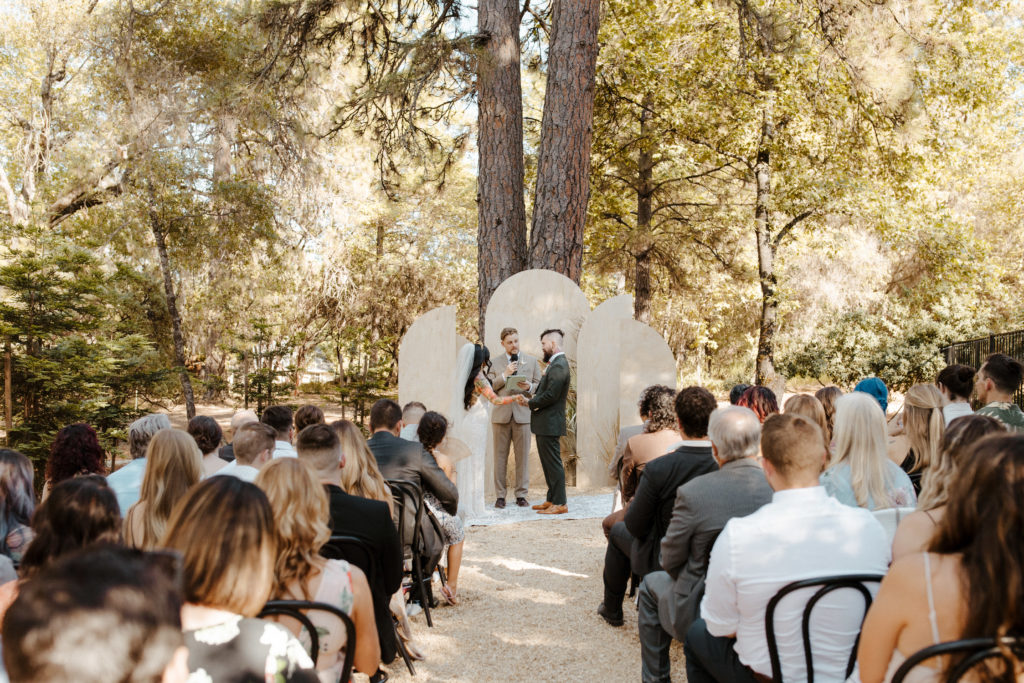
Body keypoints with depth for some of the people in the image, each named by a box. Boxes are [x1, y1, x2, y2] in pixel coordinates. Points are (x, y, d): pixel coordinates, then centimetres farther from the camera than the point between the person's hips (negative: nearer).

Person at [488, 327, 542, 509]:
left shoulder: (531, 361, 11)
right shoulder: (495, 363, 9)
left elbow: (539, 385, 11)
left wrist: (529, 387, -10)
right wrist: (504, 375, -11)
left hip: (523, 414, 0)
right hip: (501, 414, 0)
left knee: (523, 456, 2)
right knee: (500, 456, 2)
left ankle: (521, 495, 10)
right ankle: (500, 495, 9)